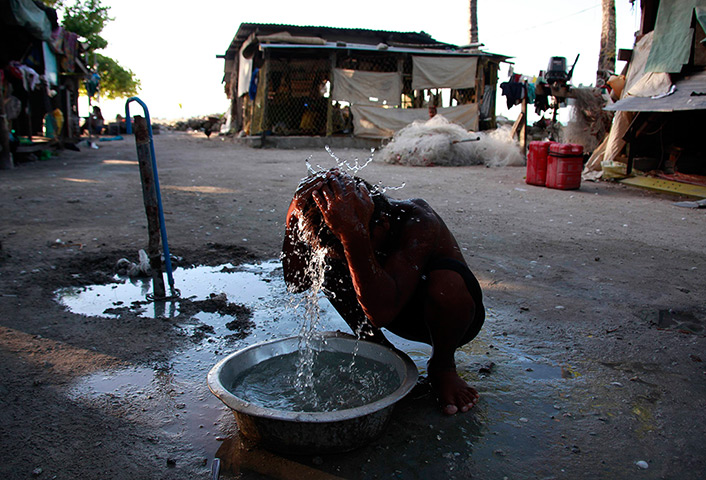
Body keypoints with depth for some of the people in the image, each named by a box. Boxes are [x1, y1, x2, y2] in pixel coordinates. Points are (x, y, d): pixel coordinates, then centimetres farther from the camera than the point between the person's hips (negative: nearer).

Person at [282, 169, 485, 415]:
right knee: (327, 267, -14)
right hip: (397, 313, 5)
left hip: (453, 314, -4)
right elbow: (296, 282, -20)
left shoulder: (419, 222, -36)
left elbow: (380, 312, -48)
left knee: (446, 282, -39)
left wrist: (353, 236, -57)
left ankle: (442, 365, -6)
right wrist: (295, 215, -32)